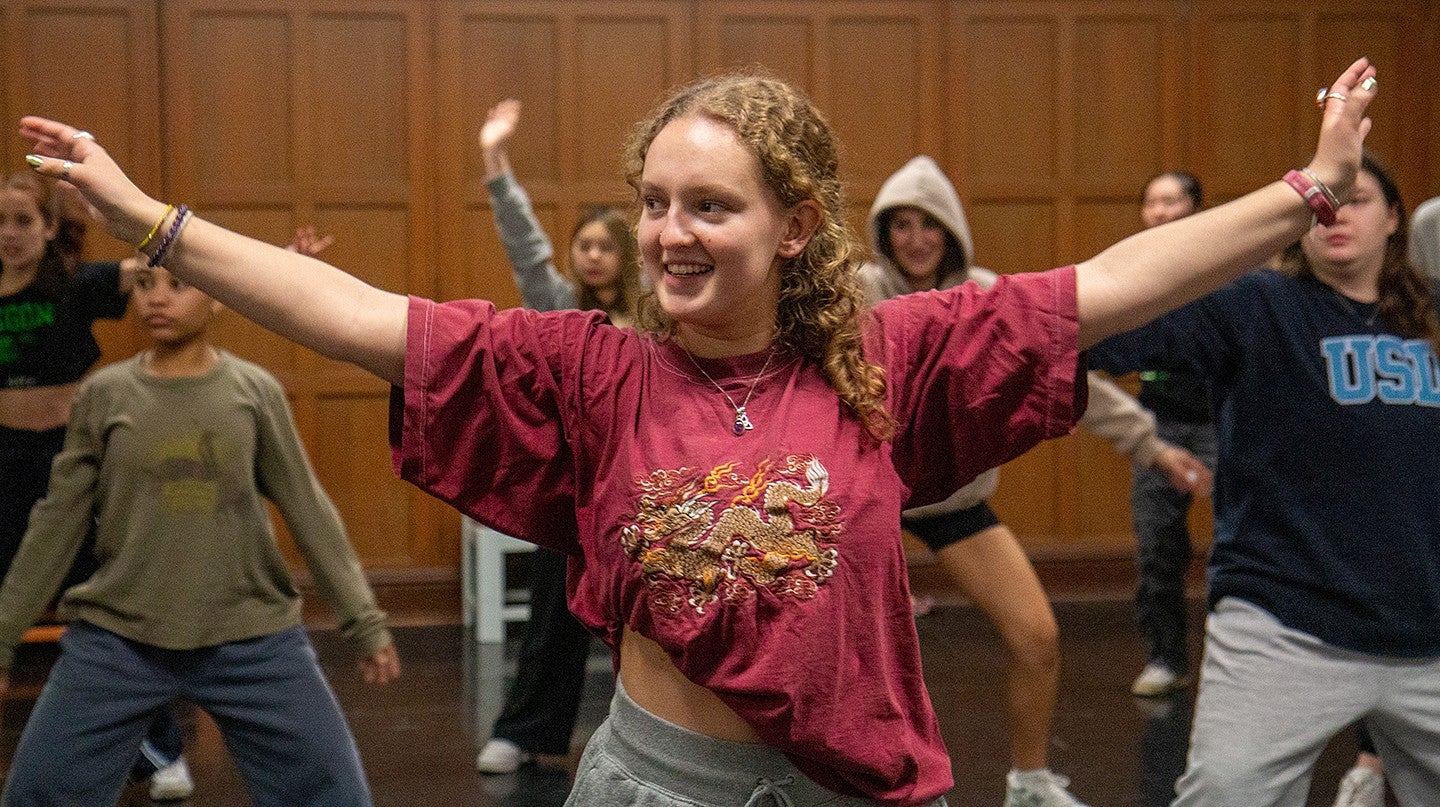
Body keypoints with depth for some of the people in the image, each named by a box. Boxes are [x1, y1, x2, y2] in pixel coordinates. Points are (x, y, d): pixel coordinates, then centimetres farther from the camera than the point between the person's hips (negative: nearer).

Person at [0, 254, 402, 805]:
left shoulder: (256, 391, -1)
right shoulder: (104, 395, 0)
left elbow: (308, 510, 3)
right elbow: (58, 523, 6)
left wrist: (364, 621, 3)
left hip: (253, 638, 0)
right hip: (117, 638, 1)